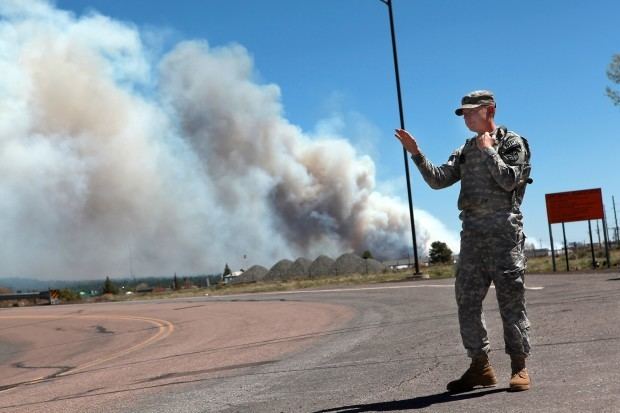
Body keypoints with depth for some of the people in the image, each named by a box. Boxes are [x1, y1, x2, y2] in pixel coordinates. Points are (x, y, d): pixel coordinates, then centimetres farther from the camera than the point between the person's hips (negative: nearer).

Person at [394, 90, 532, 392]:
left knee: (511, 299, -3)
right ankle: (480, 367, 13)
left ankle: (519, 367, 6)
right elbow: (437, 180, 10)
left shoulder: (512, 142, 2)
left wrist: (488, 150, -6)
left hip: (504, 230, -6)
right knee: (467, 301, 4)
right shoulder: (465, 151, 17)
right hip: (472, 232, 6)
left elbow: (509, 181, -13)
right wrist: (415, 152, 1)